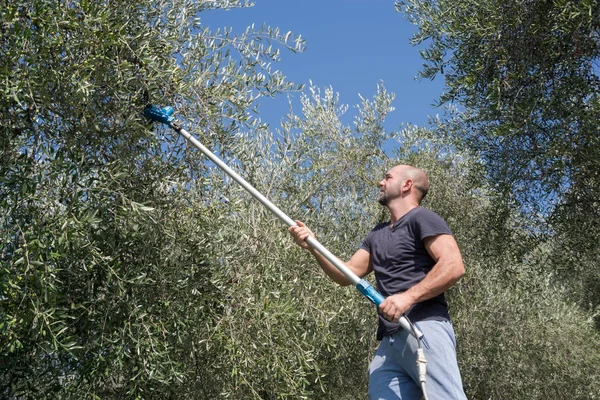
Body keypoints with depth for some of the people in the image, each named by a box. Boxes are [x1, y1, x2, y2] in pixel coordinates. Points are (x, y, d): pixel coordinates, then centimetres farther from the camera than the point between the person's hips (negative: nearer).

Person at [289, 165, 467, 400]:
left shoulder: (421, 218, 3)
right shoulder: (377, 234, 27)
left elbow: (453, 266, -11)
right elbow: (347, 274, 22)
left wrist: (408, 297, -20)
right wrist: (313, 247, 8)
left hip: (424, 328, -7)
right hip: (389, 341, 7)